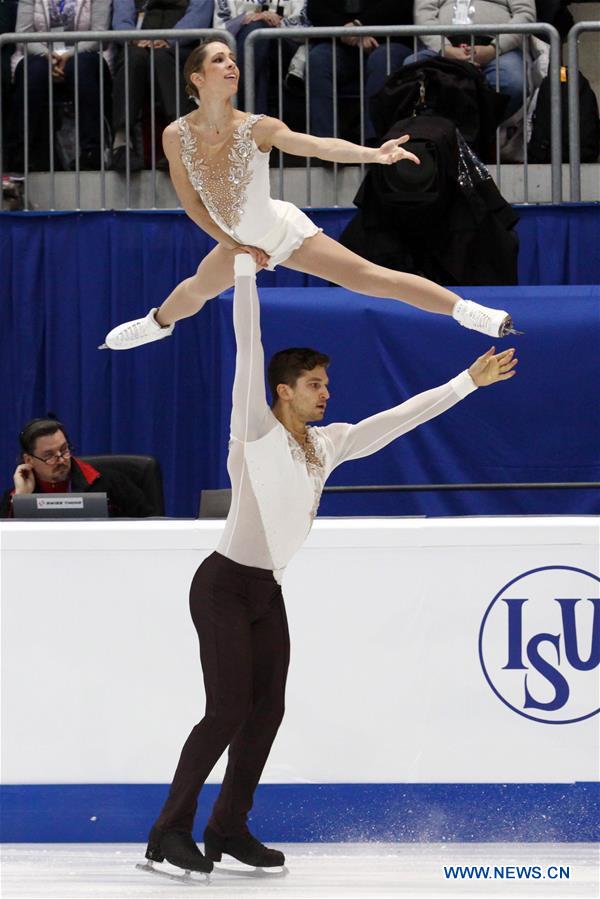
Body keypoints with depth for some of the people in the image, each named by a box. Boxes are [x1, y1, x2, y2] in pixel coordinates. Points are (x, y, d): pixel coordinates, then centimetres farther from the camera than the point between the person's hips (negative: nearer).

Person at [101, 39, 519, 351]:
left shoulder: (257, 129, -28)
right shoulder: (176, 136, -18)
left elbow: (320, 146, -42)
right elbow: (191, 203, -5)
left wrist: (375, 154, -58)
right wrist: (232, 246, -5)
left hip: (285, 231, -5)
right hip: (243, 241, 5)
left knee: (373, 278, -15)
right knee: (197, 289, 30)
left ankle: (471, 313, -14)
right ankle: (158, 323, 66)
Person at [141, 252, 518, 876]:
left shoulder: (329, 443, 7)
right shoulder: (256, 431, -11)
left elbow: (401, 417, 12)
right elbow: (248, 349, -18)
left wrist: (469, 382, 12)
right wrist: (246, 266, -23)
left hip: (268, 591, 8)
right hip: (223, 586, -8)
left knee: (267, 710, 5)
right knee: (229, 709, -13)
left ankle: (228, 828, 12)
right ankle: (170, 829, -8)